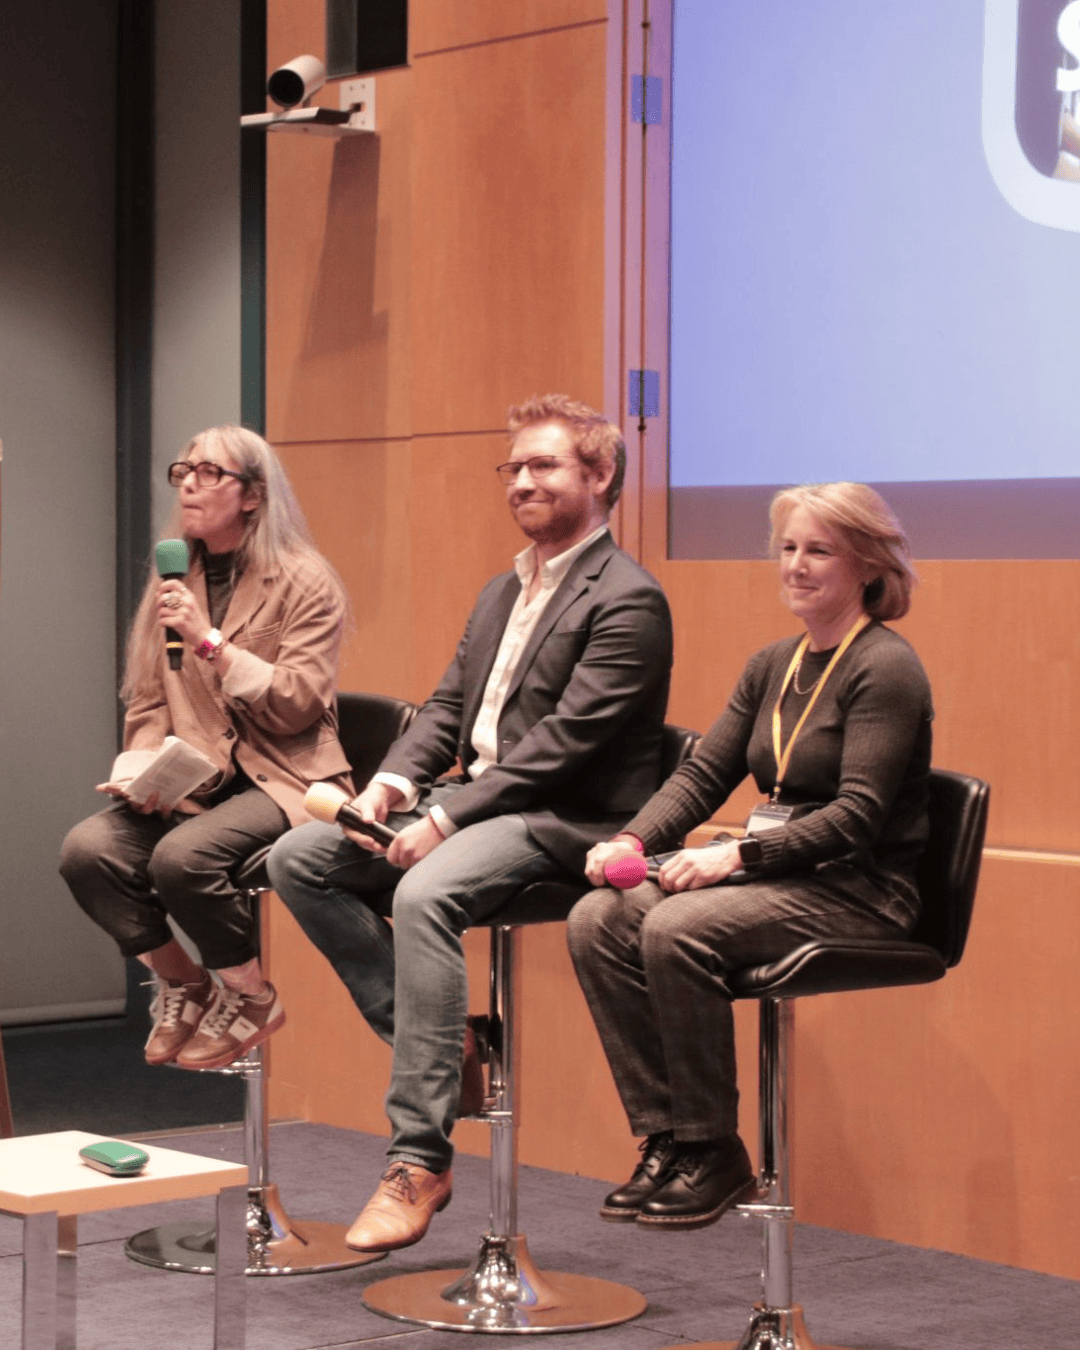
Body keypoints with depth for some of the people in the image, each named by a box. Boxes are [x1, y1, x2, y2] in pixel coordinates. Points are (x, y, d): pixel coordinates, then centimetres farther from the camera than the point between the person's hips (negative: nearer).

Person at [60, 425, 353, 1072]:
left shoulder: (306, 582, -3)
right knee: (87, 850, -22)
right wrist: (138, 764, -6)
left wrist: (210, 640, -17)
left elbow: (298, 704, -11)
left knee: (182, 856, -33)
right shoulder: (173, 584, 15)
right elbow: (148, 702, 15)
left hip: (279, 780, -5)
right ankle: (182, 986, 2)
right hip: (190, 780, 6)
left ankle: (252, 997, -5)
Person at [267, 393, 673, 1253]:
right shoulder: (502, 593, 21)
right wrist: (395, 779, -4)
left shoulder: (627, 601, -10)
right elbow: (449, 704, 18)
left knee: (425, 896, -35)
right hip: (476, 804, 9)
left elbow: (566, 737, -18)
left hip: (565, 822, -9)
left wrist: (446, 816, -22)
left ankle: (420, 1162, -31)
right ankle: (432, 1041, 0)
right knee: (297, 859, -5)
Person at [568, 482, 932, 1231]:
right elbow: (704, 773, 11)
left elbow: (858, 816, -19)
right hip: (771, 872, 8)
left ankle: (715, 1153, -16)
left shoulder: (885, 669, -10)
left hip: (858, 889, -8)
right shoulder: (773, 666, 15)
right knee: (596, 920, -13)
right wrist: (633, 840, -8)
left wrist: (738, 854, -26)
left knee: (677, 929, -30)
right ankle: (664, 1137, -10)